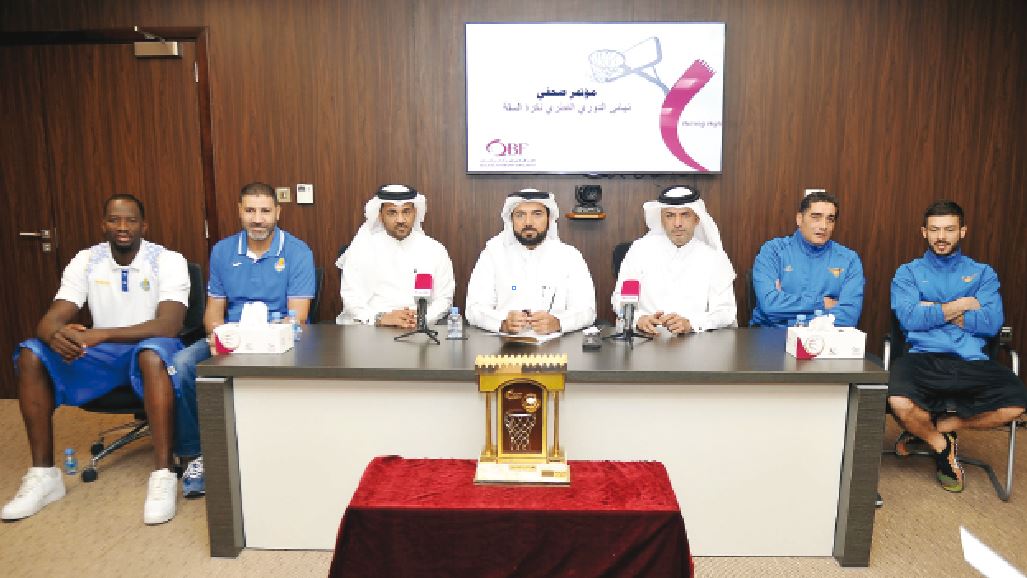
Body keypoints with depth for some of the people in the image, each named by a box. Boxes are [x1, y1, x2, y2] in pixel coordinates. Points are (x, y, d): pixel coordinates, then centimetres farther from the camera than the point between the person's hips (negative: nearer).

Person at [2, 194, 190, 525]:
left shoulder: (168, 261, -12)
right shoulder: (85, 261, 0)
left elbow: (169, 325, -24)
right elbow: (50, 320, -7)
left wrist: (101, 334, -34)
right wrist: (55, 334, -34)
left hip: (149, 351, -4)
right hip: (102, 355, 5)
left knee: (152, 353, -39)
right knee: (30, 355, -17)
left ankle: (163, 476, -35)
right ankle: (44, 475, -9)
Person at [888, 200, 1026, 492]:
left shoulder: (983, 273, 19)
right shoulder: (908, 272, 14)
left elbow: (992, 323, 1)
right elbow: (909, 318, -5)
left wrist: (935, 311, -2)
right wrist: (960, 306, 1)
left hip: (972, 362, 2)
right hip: (924, 358, -2)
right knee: (899, 402, -33)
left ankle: (929, 429, 1)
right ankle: (942, 446, 6)